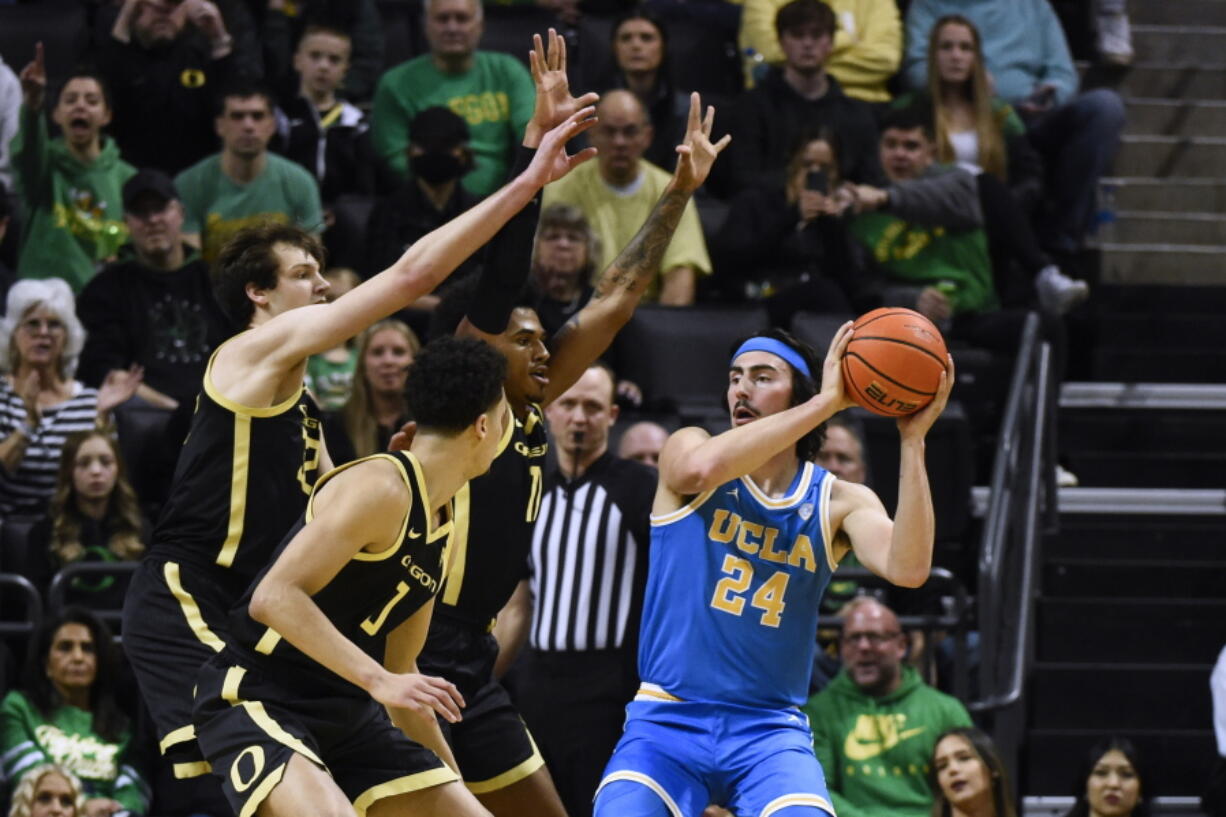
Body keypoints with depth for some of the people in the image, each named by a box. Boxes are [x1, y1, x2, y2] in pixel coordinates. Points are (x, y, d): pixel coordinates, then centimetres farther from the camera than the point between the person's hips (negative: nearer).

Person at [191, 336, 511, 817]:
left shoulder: (444, 528, 12)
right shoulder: (381, 488, -17)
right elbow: (274, 597, -25)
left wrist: (450, 777, 22)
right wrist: (378, 680, -30)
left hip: (345, 712, 9)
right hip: (257, 700, -9)